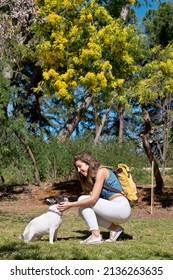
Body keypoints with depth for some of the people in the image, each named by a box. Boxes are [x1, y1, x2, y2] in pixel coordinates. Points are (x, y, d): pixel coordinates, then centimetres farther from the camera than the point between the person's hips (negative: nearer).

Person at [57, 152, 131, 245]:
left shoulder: (101, 171, -13)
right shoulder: (91, 176, 16)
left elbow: (93, 198, -21)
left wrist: (70, 204, -18)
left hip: (122, 208, -9)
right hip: (113, 207, 9)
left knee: (83, 200, -14)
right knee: (82, 211, 2)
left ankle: (96, 236, -14)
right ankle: (114, 228, 4)